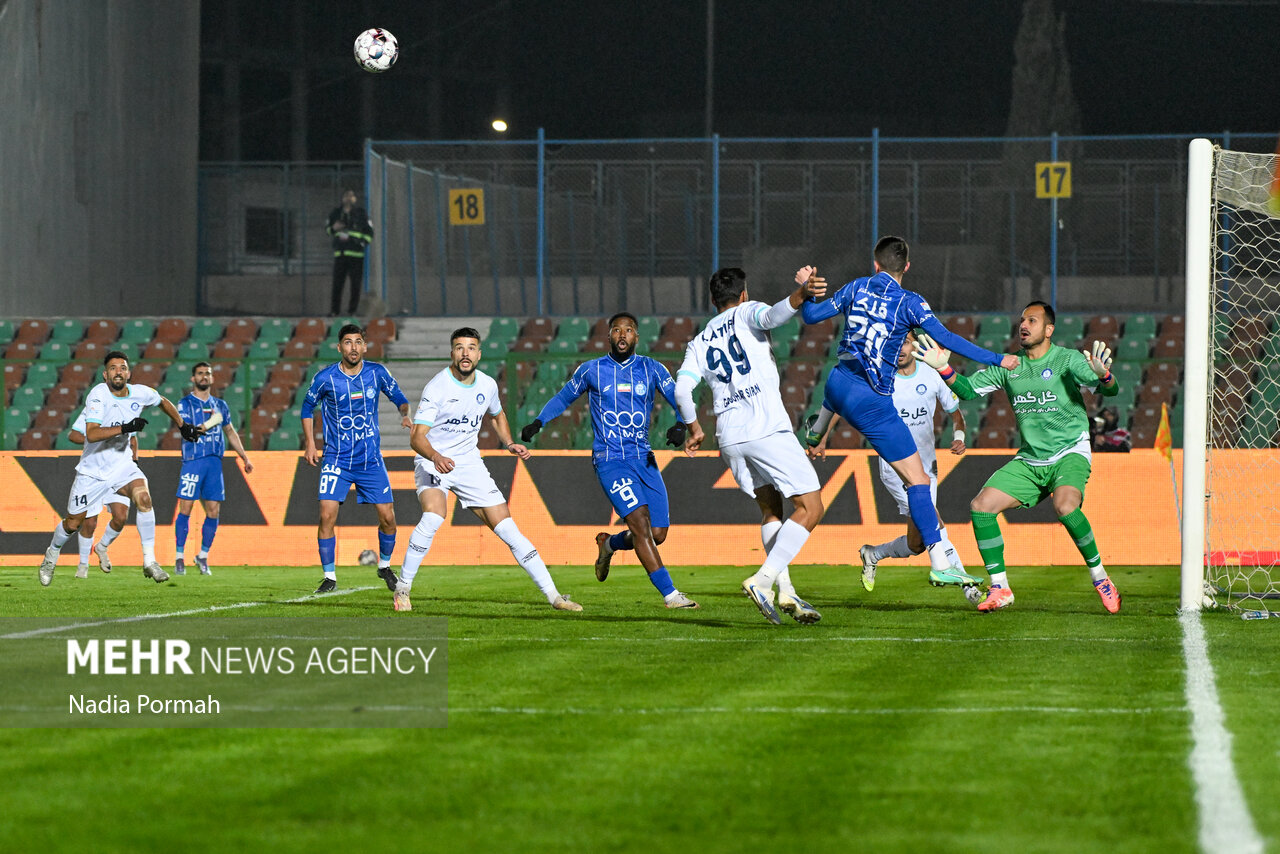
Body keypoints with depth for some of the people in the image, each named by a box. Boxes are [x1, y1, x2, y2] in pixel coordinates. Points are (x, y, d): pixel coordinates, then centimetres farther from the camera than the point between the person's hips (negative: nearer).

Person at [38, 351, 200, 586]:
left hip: (122, 465, 3)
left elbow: (163, 402, 17)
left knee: (143, 497, -26)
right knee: (73, 523, 8)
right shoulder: (98, 395, -22)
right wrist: (124, 428, -43)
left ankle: (149, 562, -21)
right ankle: (51, 556, 40)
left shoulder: (140, 393, -8)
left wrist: (183, 426, 18)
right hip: (93, 469, -3)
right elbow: (91, 434, -34)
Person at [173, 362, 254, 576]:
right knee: (185, 508, -7)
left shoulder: (220, 405, 16)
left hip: (214, 462, 4)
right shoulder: (185, 404, 2)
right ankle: (179, 558, 0)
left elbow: (231, 433, 25)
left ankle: (203, 556, 12)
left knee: (213, 511, 0)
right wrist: (209, 423, -19)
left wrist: (245, 458, 23)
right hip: (192, 461, -4)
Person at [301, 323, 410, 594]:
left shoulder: (377, 373, -4)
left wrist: (405, 414, -12)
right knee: (327, 515, -15)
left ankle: (385, 566, 26)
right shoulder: (325, 378, -8)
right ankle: (329, 577, -4)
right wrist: (309, 443, 3)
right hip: (336, 458, -2)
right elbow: (308, 406, 9)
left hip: (371, 460, 2)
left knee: (387, 518, 0)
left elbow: (398, 397, 10)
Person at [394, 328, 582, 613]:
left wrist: (510, 444, 8)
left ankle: (553, 596, 3)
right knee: (433, 516, -33)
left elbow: (497, 415, 24)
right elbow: (417, 436, -25)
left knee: (508, 530, -1)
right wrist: (435, 457, -44)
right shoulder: (437, 387, -17)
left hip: (469, 463, 5)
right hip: (432, 461, -5)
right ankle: (402, 589, -18)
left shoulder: (487, 385, 0)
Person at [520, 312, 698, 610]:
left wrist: (680, 426, -19)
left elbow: (680, 400, 2)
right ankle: (669, 594, -20)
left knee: (658, 534, -2)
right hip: (609, 460, -4)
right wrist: (538, 422, 5)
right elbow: (563, 398, 19)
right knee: (641, 523, -20)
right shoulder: (592, 370, 4)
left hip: (643, 459, 4)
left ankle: (608, 544, 29)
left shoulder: (652, 370, 7)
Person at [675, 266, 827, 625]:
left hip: (729, 437, 6)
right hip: (768, 429, -6)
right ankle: (762, 580, -18)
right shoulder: (746, 313, 9)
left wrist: (694, 428, 25)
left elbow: (682, 388, 9)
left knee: (770, 511, 21)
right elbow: (770, 316, -15)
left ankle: (785, 592, 6)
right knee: (810, 509, -3)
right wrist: (800, 295, -32)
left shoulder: (699, 343, 21)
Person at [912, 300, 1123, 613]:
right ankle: (1000, 589, -1)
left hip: (1069, 454, -5)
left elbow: (1110, 391, -16)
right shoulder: (1008, 366, 7)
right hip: (1028, 461, 5)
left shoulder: (1068, 360, -8)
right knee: (981, 506, -10)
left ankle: (1100, 576, -14)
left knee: (1065, 506, -34)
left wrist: (1102, 375, -39)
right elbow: (969, 389, 12)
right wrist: (943, 368, -6)